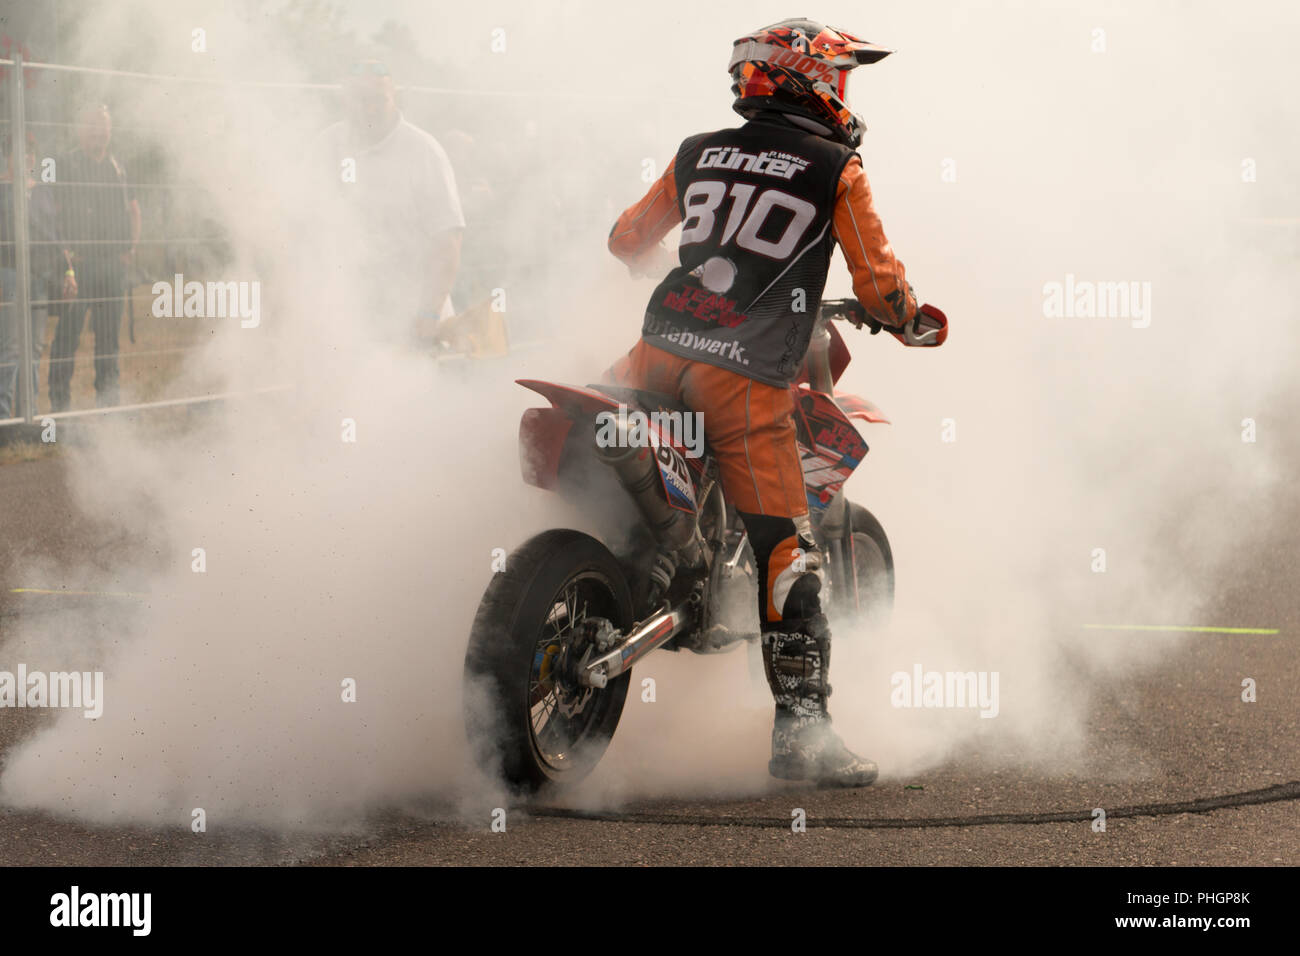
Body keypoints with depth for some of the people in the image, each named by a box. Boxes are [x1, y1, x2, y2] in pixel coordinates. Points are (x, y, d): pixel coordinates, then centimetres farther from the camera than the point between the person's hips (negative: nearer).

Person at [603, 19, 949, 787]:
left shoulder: (698, 154, 15)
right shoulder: (836, 171, 3)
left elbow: (628, 240, 26)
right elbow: (880, 282, 4)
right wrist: (911, 322, 25)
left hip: (661, 351, 4)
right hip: (747, 379, -4)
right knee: (788, 550, -4)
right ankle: (801, 723, -12)